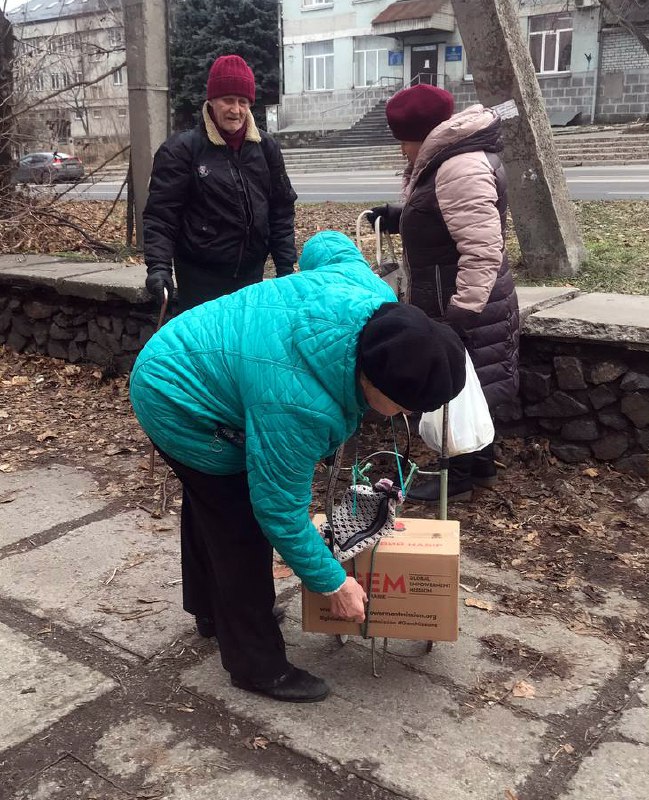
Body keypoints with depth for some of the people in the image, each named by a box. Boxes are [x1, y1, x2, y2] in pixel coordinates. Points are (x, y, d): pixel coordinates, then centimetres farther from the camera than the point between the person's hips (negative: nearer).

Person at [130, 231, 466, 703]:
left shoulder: (374, 298, -20)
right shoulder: (296, 405, -40)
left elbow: (326, 247, 2)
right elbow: (280, 510, -28)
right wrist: (334, 583, -15)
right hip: (181, 405, -10)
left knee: (211, 501, 27)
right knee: (242, 531, -5)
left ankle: (211, 607, 51)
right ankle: (258, 665, 13)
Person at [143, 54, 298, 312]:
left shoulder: (265, 146, 6)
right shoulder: (181, 150, -7)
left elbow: (282, 210, 10)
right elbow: (160, 215, -9)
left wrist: (286, 265, 5)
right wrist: (159, 266, -23)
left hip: (251, 273, 5)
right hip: (201, 277, -4)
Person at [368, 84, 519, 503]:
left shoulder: (461, 168, -23)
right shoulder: (452, 158, 11)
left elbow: (483, 250, -30)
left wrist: (462, 311, -31)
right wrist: (400, 218, 10)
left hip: (464, 305, -10)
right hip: (458, 301, 10)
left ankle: (458, 477, 17)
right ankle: (480, 465, 32)